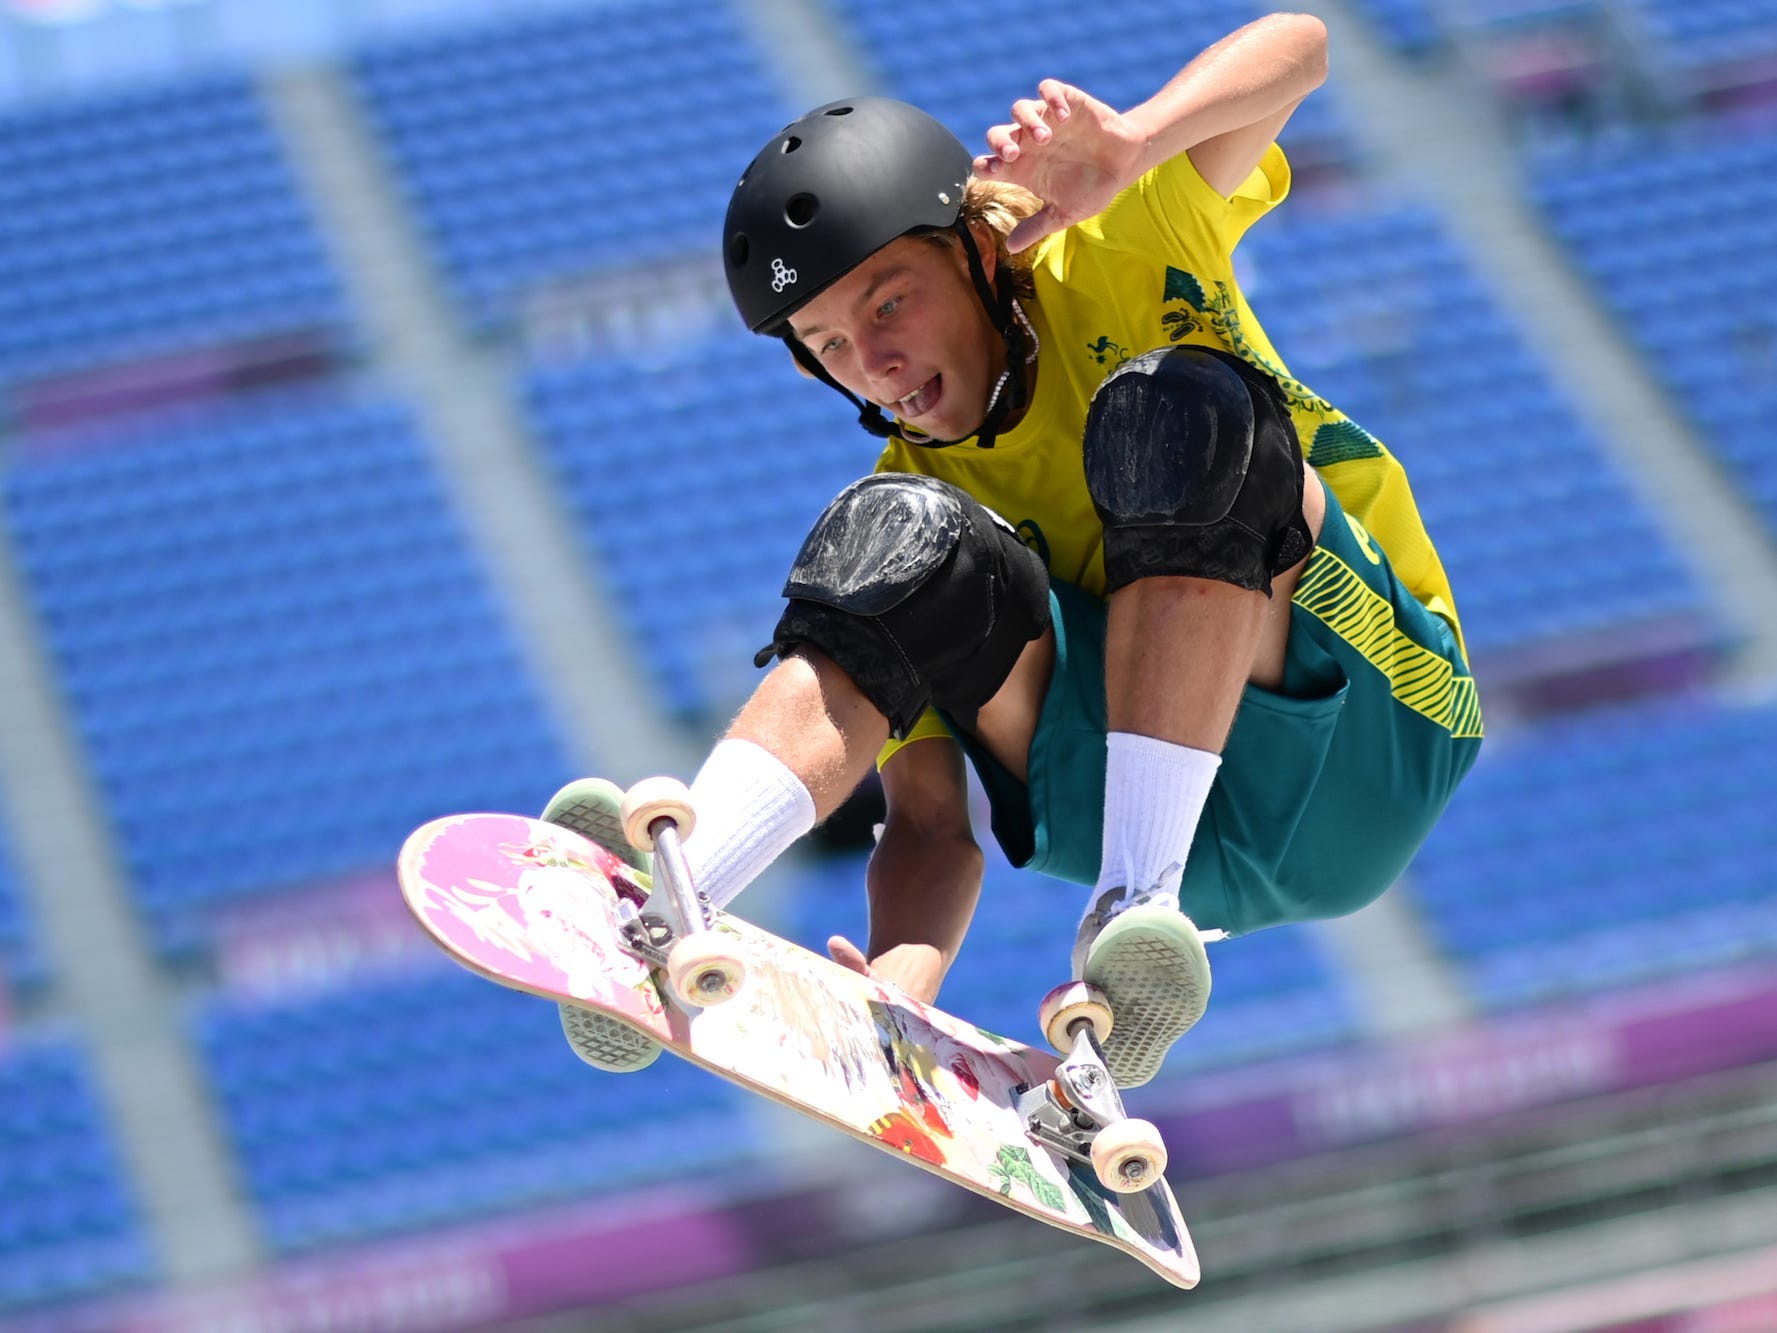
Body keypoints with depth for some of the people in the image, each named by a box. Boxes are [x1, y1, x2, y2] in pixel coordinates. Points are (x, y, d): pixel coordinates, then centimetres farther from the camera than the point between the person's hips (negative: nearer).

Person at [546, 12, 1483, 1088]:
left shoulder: (1113, 259, 0)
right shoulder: (919, 485, 5)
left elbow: (1294, 47, -14)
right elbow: (932, 819, -3)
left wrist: (1130, 145, -34)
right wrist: (904, 981, -26)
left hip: (1368, 731, -3)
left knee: (1182, 413, -26)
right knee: (921, 551, -19)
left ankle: (1135, 901, -36)